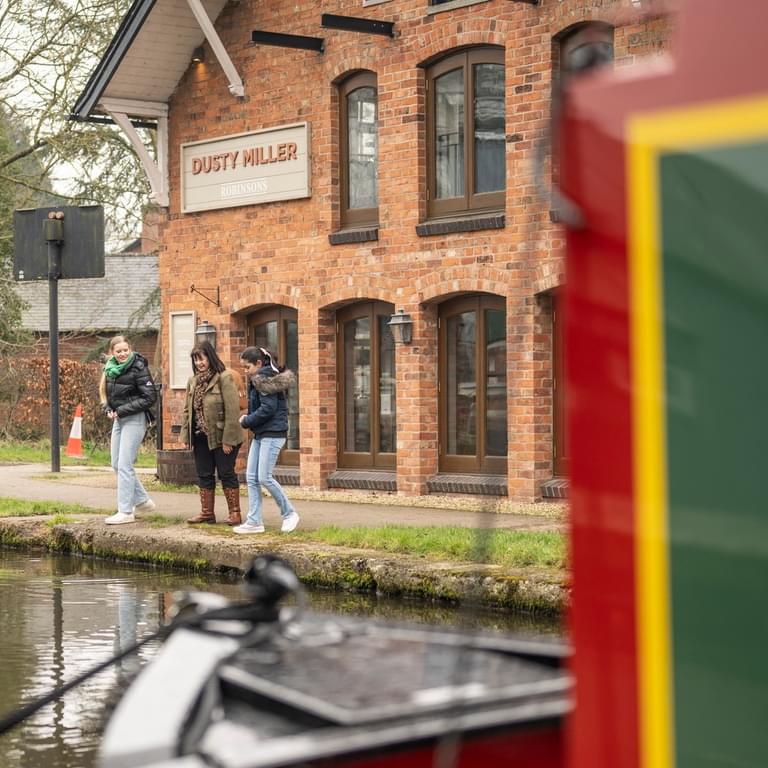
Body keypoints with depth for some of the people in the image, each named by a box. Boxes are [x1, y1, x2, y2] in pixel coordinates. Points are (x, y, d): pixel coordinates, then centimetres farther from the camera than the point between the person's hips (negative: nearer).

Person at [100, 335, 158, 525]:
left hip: (134, 419, -8)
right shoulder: (110, 369, 7)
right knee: (117, 464, 13)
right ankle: (142, 500, 27)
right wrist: (108, 409, -1)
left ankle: (126, 512, -4)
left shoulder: (139, 368, -14)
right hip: (119, 419, 8)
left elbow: (150, 397, -17)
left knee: (124, 465, -9)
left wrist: (121, 411, -18)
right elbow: (105, 392, 20)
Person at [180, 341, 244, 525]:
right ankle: (207, 512, 20)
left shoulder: (224, 378, -11)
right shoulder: (193, 381, 11)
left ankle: (234, 513, 6)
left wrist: (228, 439, -19)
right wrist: (185, 437, 7)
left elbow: (232, 410, -16)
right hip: (201, 437, 7)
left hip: (221, 437, -7)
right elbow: (187, 410, 15)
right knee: (204, 475, 11)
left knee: (226, 474, -1)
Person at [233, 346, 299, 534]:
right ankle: (254, 521, 6)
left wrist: (246, 421, -11)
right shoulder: (257, 380, 15)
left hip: (273, 433, -10)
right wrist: (248, 420, 1)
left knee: (264, 477, -8)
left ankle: (289, 513, 7)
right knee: (251, 477, 5)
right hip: (260, 434, 10)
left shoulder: (263, 379, -13)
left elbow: (268, 408, -20)